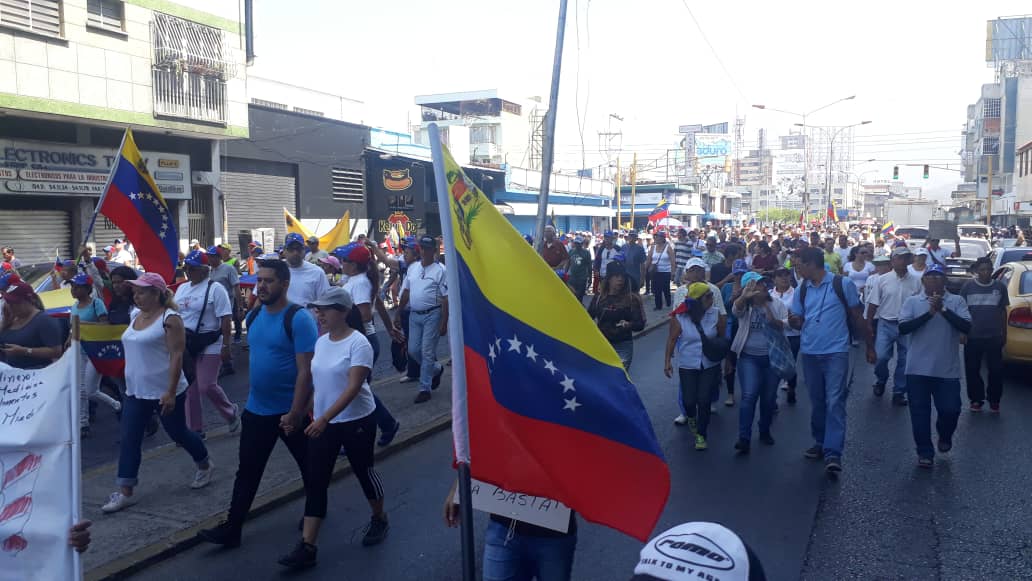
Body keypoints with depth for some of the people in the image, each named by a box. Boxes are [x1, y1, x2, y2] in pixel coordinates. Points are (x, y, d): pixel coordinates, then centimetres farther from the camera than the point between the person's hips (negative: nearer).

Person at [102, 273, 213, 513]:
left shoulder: (170, 319, -16)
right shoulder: (136, 316, 8)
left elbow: (176, 355, -20)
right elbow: (133, 350, 18)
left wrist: (170, 392, -23)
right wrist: (130, 384, 19)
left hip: (164, 392, -7)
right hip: (135, 392, 7)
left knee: (178, 433, 9)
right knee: (128, 439, 2)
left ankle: (205, 465, 34)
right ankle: (125, 492, 8)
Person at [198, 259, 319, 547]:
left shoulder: (298, 318, -19)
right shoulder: (254, 316, 3)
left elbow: (306, 369, -21)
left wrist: (295, 412, -24)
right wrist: (254, 395, 17)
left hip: (290, 411, -5)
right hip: (256, 410, 6)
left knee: (308, 465, 15)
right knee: (247, 471, 9)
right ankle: (232, 528, 17)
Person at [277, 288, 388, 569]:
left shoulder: (358, 343, -17)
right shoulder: (320, 342, 4)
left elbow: (353, 388, -24)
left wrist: (324, 418, -30)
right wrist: (313, 416, 14)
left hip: (356, 421, -6)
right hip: (323, 422, 6)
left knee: (364, 472, 12)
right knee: (315, 482, 2)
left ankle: (380, 520, 37)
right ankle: (307, 547, 5)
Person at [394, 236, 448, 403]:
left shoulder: (440, 270, -10)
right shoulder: (412, 268, 8)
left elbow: (446, 299, -11)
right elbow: (406, 292, 14)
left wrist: (444, 323, -15)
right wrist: (398, 314, 13)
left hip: (432, 315, -6)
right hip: (414, 314, 6)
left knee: (427, 352, -3)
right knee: (413, 350, 10)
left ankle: (424, 389, 8)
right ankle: (436, 369, 35)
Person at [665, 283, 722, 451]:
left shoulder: (715, 314, -7)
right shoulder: (679, 317, -12)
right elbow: (672, 339, -5)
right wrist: (668, 361, -8)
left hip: (710, 366, 1)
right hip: (687, 366, -1)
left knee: (704, 401, -2)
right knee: (689, 401, 1)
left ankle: (701, 435, 17)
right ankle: (691, 417, 39)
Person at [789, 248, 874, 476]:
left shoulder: (843, 284, -5)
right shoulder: (801, 290, 8)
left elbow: (857, 318, 2)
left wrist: (870, 346, 6)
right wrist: (794, 321, -12)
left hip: (836, 352, -5)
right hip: (809, 353, 5)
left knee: (835, 401, -10)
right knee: (817, 401, 13)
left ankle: (833, 453, -11)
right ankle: (820, 442, 28)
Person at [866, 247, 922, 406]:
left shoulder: (916, 282, 0)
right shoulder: (883, 280, -2)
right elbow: (873, 304, 1)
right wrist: (868, 325, -1)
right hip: (886, 324, -1)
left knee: (904, 360, 5)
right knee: (880, 357, -10)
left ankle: (899, 392, 19)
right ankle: (880, 381, 20)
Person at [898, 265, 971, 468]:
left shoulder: (956, 301, 3)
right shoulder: (912, 302, 2)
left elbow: (967, 327, -10)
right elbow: (903, 328, -10)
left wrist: (943, 310, -20)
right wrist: (929, 313, -19)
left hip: (948, 369, 0)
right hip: (918, 368, 0)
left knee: (950, 409, 2)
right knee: (920, 412, 3)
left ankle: (945, 436, 35)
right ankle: (925, 452, 17)